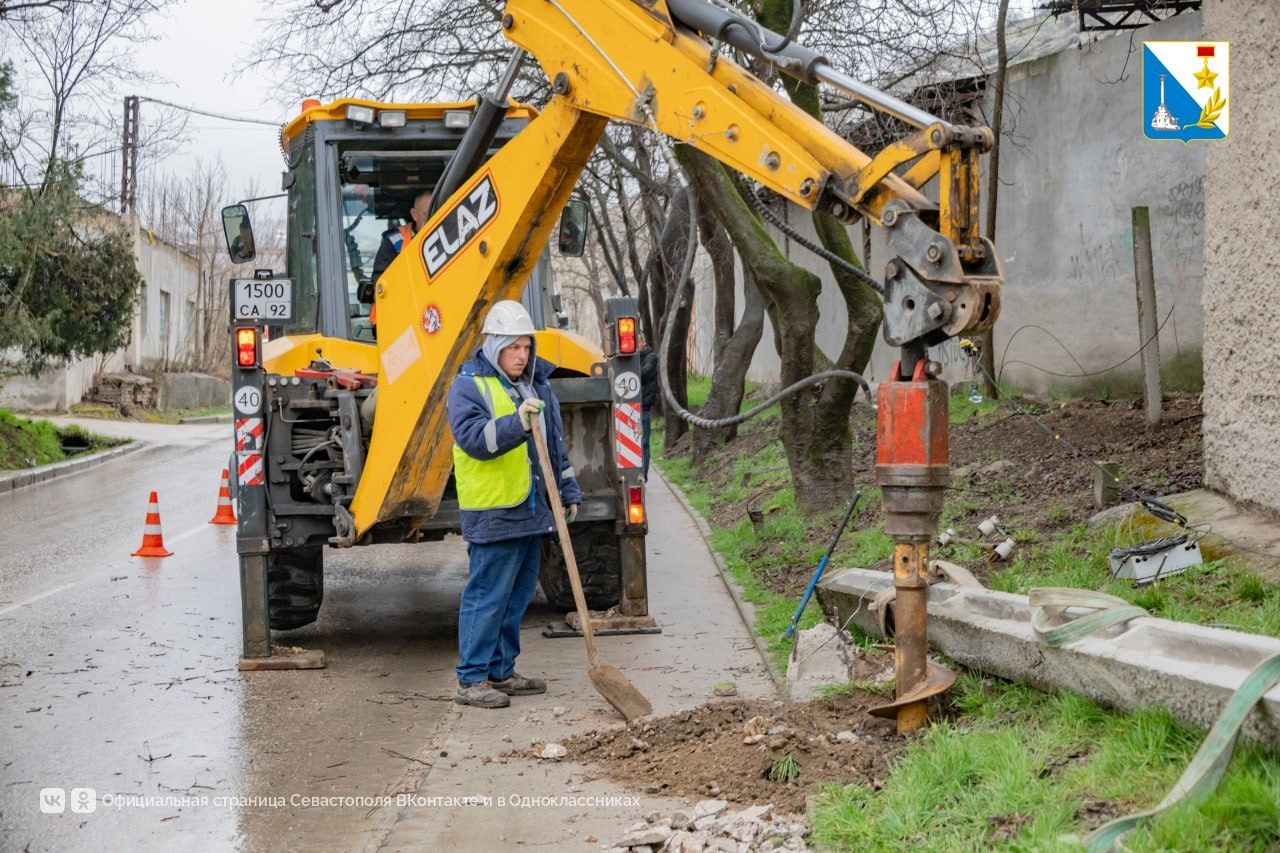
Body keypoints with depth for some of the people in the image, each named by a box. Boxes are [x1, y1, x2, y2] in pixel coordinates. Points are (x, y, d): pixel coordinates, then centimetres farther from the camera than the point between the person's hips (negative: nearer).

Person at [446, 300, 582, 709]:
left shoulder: (536, 384, 15)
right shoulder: (468, 386, -8)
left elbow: (555, 442, 23)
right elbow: (474, 437, -24)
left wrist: (569, 491, 21)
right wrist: (516, 423, -36)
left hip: (531, 511, 8)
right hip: (492, 513, -8)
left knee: (517, 596, 12)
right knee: (487, 596, -6)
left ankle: (501, 672, 22)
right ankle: (471, 679, -1)